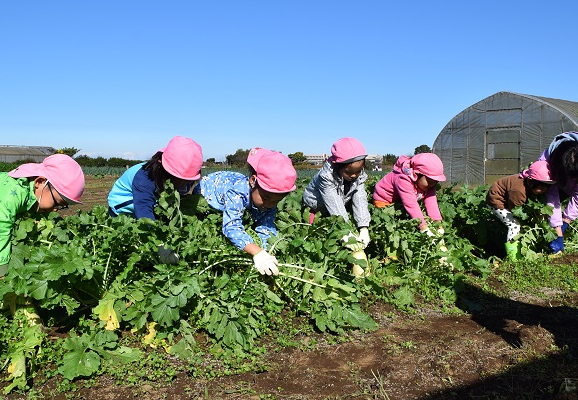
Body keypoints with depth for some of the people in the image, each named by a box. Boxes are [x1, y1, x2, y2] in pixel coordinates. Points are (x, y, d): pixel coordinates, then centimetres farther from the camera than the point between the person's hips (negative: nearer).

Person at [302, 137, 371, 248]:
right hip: (316, 204, -5)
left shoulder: (360, 176, -19)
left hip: (343, 207, 5)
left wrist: (364, 229, -38)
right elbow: (334, 204, -42)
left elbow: (360, 201, -26)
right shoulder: (326, 176, -37)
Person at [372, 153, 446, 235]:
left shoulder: (428, 182, -17)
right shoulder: (404, 180, -42)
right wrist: (424, 228, -50)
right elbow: (411, 206, -47)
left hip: (400, 202, 7)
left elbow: (431, 202, -24)